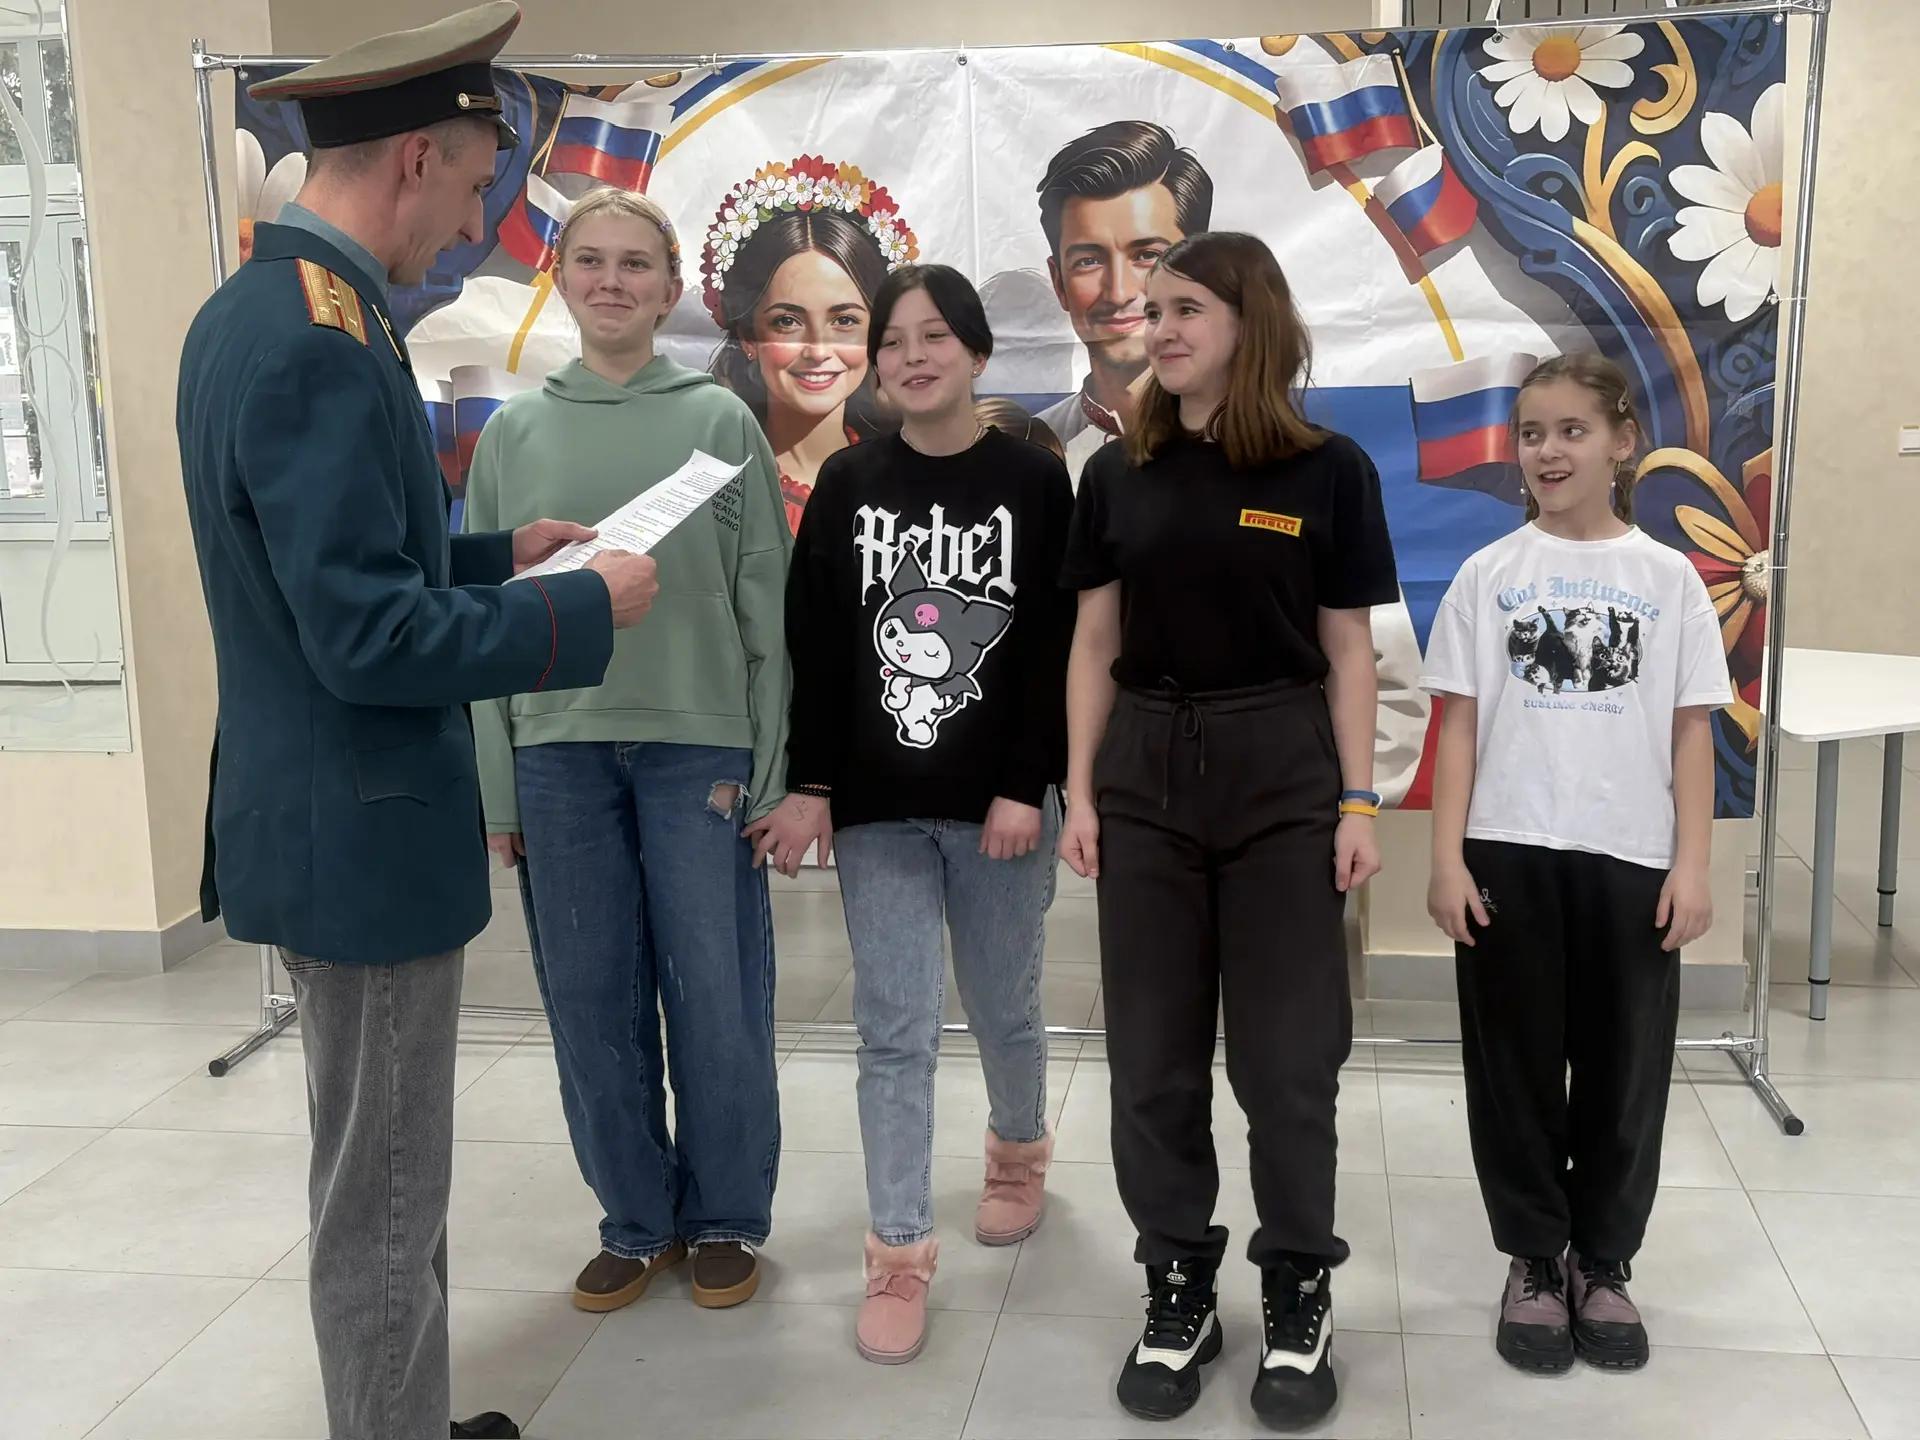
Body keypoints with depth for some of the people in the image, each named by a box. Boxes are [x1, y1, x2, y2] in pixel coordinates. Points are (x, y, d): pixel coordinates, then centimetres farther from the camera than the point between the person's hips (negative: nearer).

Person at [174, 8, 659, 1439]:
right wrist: (587, 610, -16)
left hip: (334, 814, 11)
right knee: (383, 1200, 5)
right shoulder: (324, 339, -23)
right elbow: (368, 637, -27)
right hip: (363, 832, -11)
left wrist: (495, 553, 13)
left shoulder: (256, 306, 9)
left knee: (384, 1175, 22)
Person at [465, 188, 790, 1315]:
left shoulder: (721, 423, 2)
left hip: (699, 745, -2)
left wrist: (770, 772, -3)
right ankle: (636, 1220, 25)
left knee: (717, 1001, 3)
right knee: (591, 1002, 8)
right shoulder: (515, 434, 7)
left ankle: (727, 1218, 22)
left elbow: (768, 607, 1)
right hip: (558, 752, 2)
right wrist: (496, 788, 3)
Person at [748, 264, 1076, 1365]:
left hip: (1001, 800, -1)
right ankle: (900, 1258, 7)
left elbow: (1059, 647, -5)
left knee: (1003, 1007, 13)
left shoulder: (1034, 481, -1)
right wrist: (810, 785, -3)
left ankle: (1021, 1152, 41)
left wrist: (1027, 786, -12)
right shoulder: (848, 484, 5)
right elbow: (814, 644, 3)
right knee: (895, 1030, 0)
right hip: (878, 805, 1)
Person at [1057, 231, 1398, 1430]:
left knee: (1288, 1051, 4)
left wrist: (1358, 803, -5)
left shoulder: (1327, 470, -2)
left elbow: (1348, 653, -1)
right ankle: (1179, 1289, 23)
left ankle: (1300, 1294, 21)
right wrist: (1079, 793, 2)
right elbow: (1096, 648, 7)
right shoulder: (1120, 474, 6)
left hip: (1283, 771, -2)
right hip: (1147, 771, 3)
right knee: (1155, 1051, 8)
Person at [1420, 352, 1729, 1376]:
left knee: (1624, 1069, 9)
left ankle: (1603, 1264, 26)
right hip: (1510, 854, 0)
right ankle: (1533, 1261, 24)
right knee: (1515, 1066, 8)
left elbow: (1692, 731, 3)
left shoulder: (1668, 577, 3)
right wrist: (1446, 859, -5)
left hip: (1631, 857, 1)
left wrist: (1692, 866, -3)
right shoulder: (1489, 575, 2)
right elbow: (1459, 724, 1)